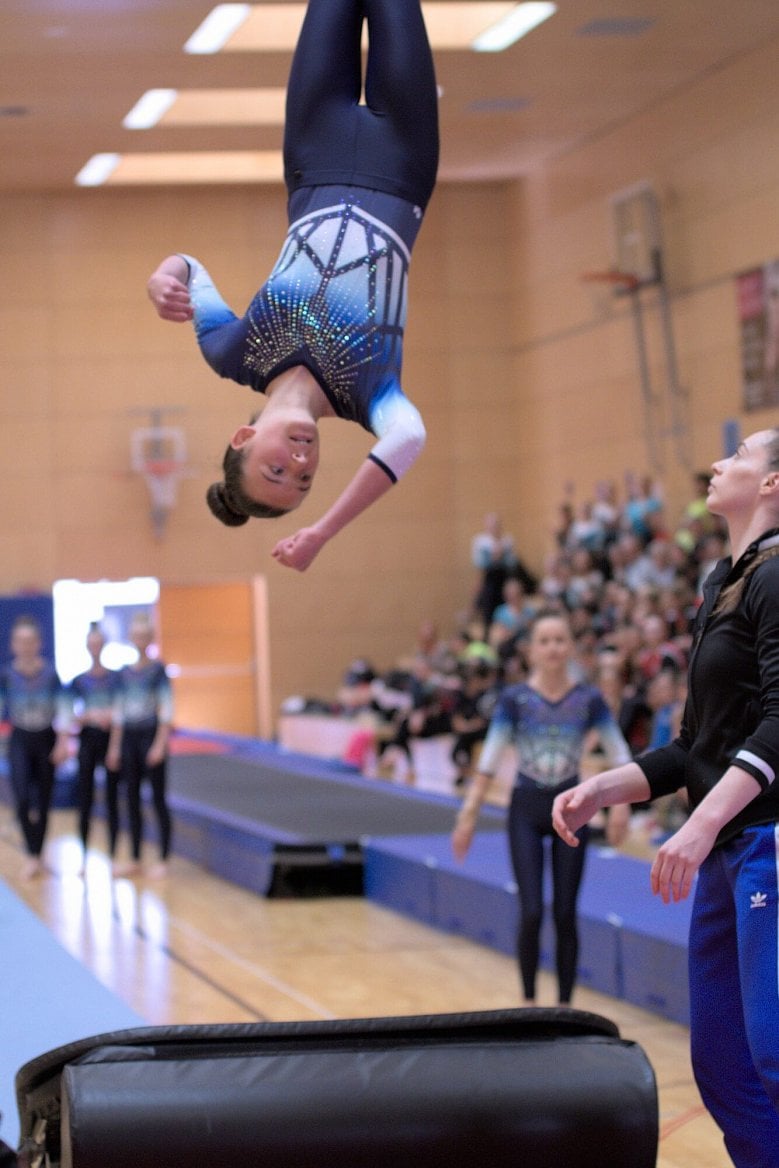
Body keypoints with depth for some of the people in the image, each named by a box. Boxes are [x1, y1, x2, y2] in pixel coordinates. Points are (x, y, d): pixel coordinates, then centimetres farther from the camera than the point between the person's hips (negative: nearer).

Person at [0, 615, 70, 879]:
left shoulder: (50, 673, -6)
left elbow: (62, 709, -3)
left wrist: (62, 742, -8)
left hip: (46, 740, 1)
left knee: (43, 802, 7)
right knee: (22, 798, -16)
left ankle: (37, 856, 20)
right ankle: (32, 856, -9)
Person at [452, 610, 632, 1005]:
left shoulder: (588, 699, -4)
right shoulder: (514, 699, -7)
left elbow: (619, 755, 2)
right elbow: (489, 759, -6)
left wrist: (621, 809, -6)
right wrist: (468, 814, -8)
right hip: (526, 809, -1)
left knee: (565, 914, 2)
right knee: (531, 913, -6)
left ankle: (565, 1005, 11)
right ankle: (528, 1002, 9)